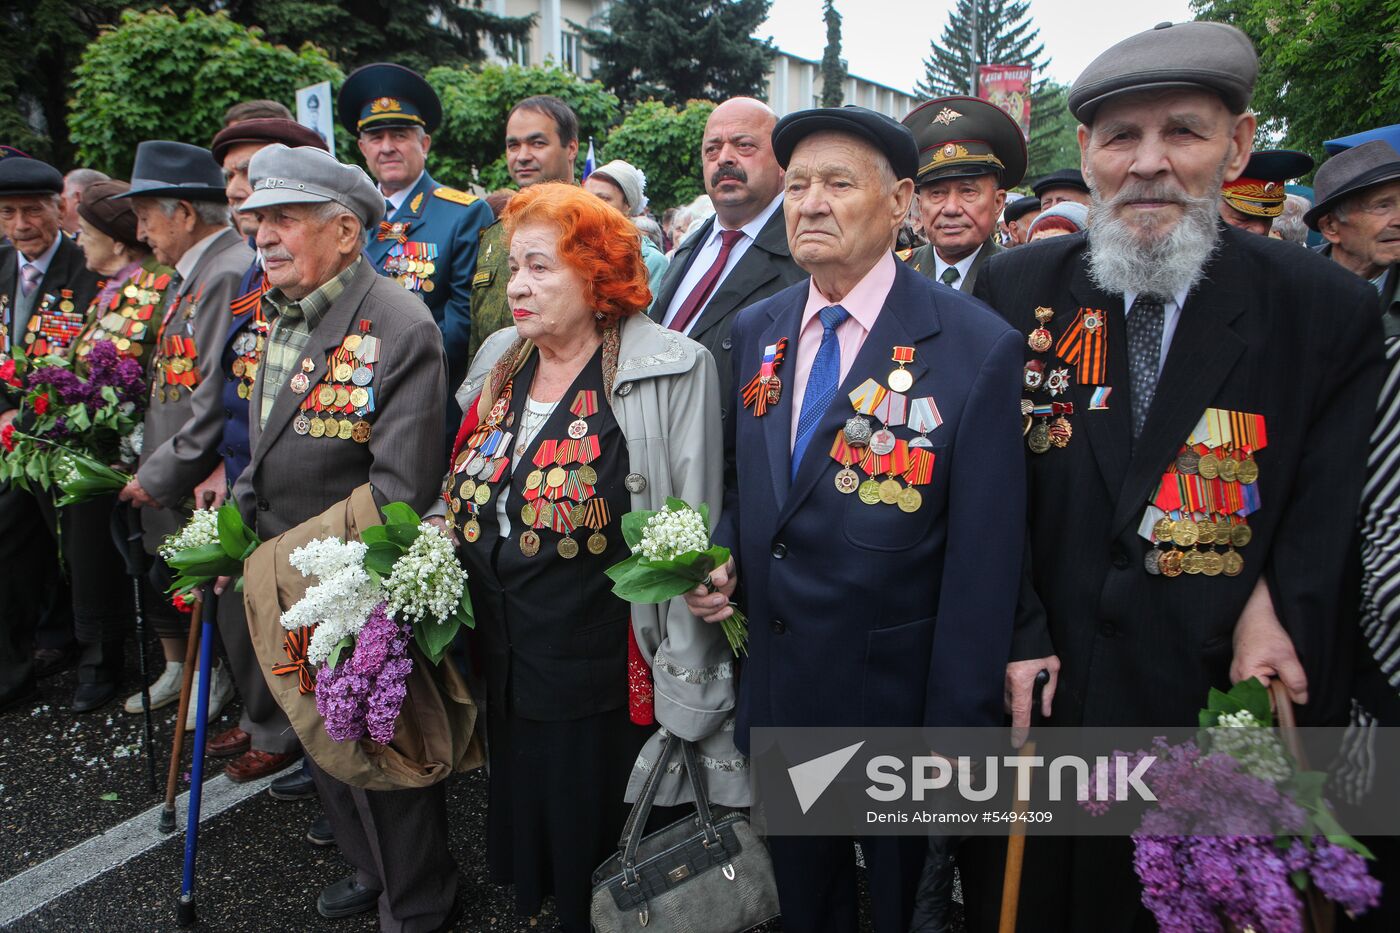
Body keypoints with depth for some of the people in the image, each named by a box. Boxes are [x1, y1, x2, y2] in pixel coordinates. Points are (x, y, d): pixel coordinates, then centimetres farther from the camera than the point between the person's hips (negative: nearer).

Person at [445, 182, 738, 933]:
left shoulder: (670, 372, -14)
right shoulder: (499, 362, 6)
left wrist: (684, 691, -14)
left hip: (607, 682, -6)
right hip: (504, 666, 6)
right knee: (527, 848, 23)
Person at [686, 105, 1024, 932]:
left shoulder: (979, 350, -17)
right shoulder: (756, 330, 1)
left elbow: (983, 566, -16)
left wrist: (955, 733, -14)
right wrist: (725, 555, -7)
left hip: (897, 700, -4)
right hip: (774, 687, 5)